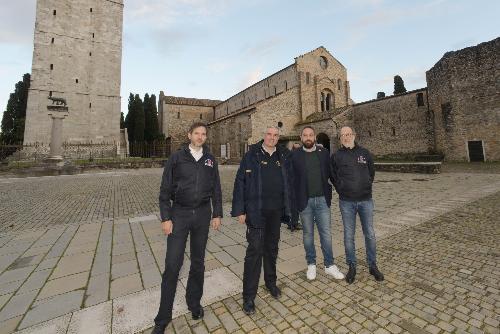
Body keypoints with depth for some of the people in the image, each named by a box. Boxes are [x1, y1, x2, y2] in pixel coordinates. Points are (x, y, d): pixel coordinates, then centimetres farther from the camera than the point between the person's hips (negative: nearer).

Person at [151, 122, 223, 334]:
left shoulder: (210, 160, 6)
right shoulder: (177, 158, -1)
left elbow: (216, 189, 8)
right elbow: (165, 190, -2)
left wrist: (217, 214, 4)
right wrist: (166, 218, -7)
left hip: (203, 214, 2)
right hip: (179, 213, -2)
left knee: (198, 262, 13)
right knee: (172, 264, -1)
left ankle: (194, 302, 34)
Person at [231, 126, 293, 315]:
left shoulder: (283, 156, 6)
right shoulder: (252, 155, -5)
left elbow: (288, 183, 9)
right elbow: (240, 182, -7)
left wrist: (289, 207, 6)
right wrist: (239, 210, -11)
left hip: (276, 211, 4)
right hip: (256, 211, -4)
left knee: (272, 248, 19)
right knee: (255, 250, -1)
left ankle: (270, 282, 41)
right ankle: (248, 296, 15)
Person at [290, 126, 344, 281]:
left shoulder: (324, 152, 5)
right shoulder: (295, 155, -2)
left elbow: (331, 173, 8)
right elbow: (291, 179, -2)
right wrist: (293, 201, -6)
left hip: (322, 200, 1)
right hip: (305, 201, -1)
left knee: (326, 233, 9)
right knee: (308, 234, 12)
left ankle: (329, 265, 28)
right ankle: (311, 264, 30)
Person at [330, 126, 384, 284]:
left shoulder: (364, 153, 5)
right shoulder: (336, 156, 0)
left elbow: (372, 172, 15)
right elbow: (333, 177, 8)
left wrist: (367, 187, 9)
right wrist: (342, 191, 4)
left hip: (366, 200, 2)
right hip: (346, 202, -1)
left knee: (370, 234, 10)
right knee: (349, 236, 7)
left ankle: (372, 265, 29)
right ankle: (352, 267, 24)